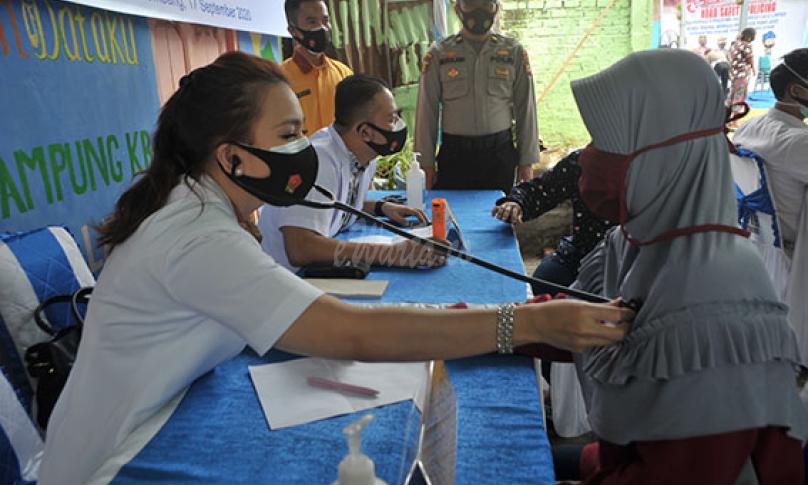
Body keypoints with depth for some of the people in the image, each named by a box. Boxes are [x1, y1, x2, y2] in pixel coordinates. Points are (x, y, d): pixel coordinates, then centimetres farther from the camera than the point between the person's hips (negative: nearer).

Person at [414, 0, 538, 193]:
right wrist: (426, 163, 0)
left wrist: (527, 161, 4)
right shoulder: (438, 54, 2)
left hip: (500, 153, 1)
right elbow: (427, 112, 2)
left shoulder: (514, 52, 5)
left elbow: (525, 109, 7)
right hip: (454, 154, -1)